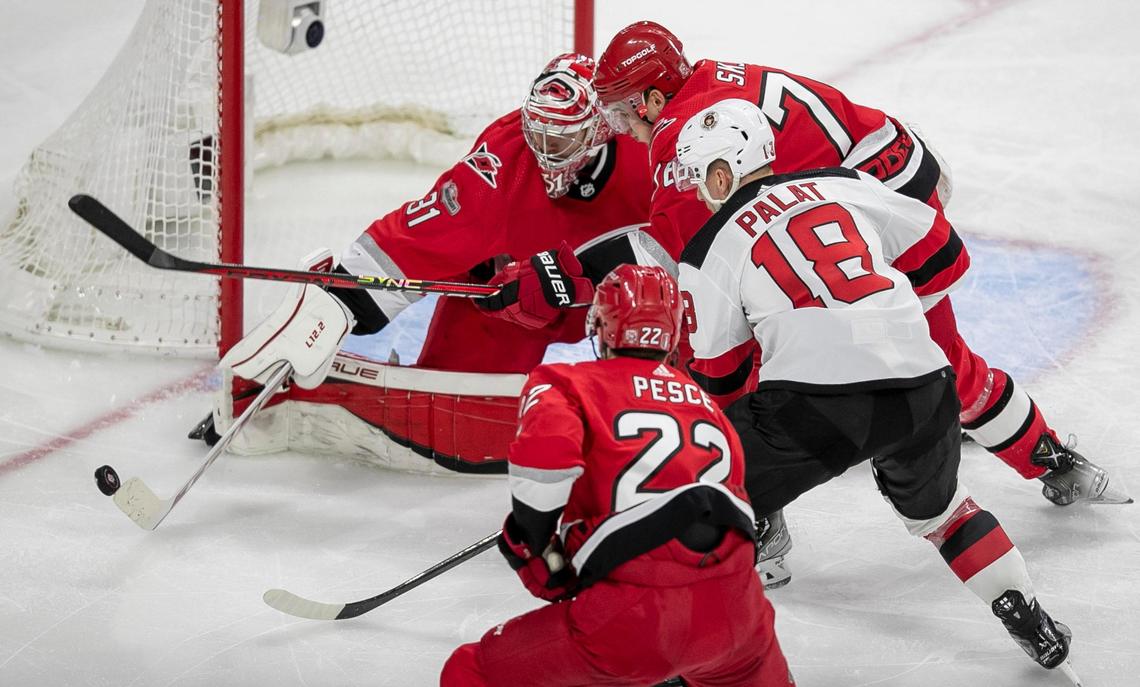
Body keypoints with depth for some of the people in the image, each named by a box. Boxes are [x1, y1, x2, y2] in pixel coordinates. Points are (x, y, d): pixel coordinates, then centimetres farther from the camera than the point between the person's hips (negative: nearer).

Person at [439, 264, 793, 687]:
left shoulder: (566, 384, 12)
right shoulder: (708, 407, 28)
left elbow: (545, 450, -9)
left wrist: (531, 547, 5)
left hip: (632, 616, -5)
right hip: (732, 604, 5)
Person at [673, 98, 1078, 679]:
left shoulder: (709, 251, 11)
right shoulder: (845, 187, 19)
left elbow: (716, 375, 14)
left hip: (816, 402, -5)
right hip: (921, 386, 5)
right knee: (935, 505, 33)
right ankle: (1032, 625, 35)